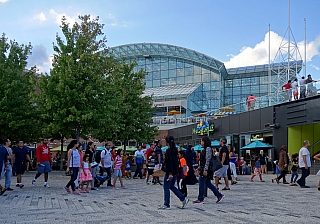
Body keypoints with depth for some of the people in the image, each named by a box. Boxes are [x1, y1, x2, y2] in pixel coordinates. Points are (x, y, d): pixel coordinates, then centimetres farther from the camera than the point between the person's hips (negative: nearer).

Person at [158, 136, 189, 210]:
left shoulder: (168, 151, -15)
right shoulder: (175, 150, 11)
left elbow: (170, 163, -21)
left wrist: (170, 173, -24)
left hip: (170, 172, -9)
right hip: (176, 171, 9)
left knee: (166, 187, 2)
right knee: (171, 186, 18)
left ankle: (166, 205, 7)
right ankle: (184, 199, 13)